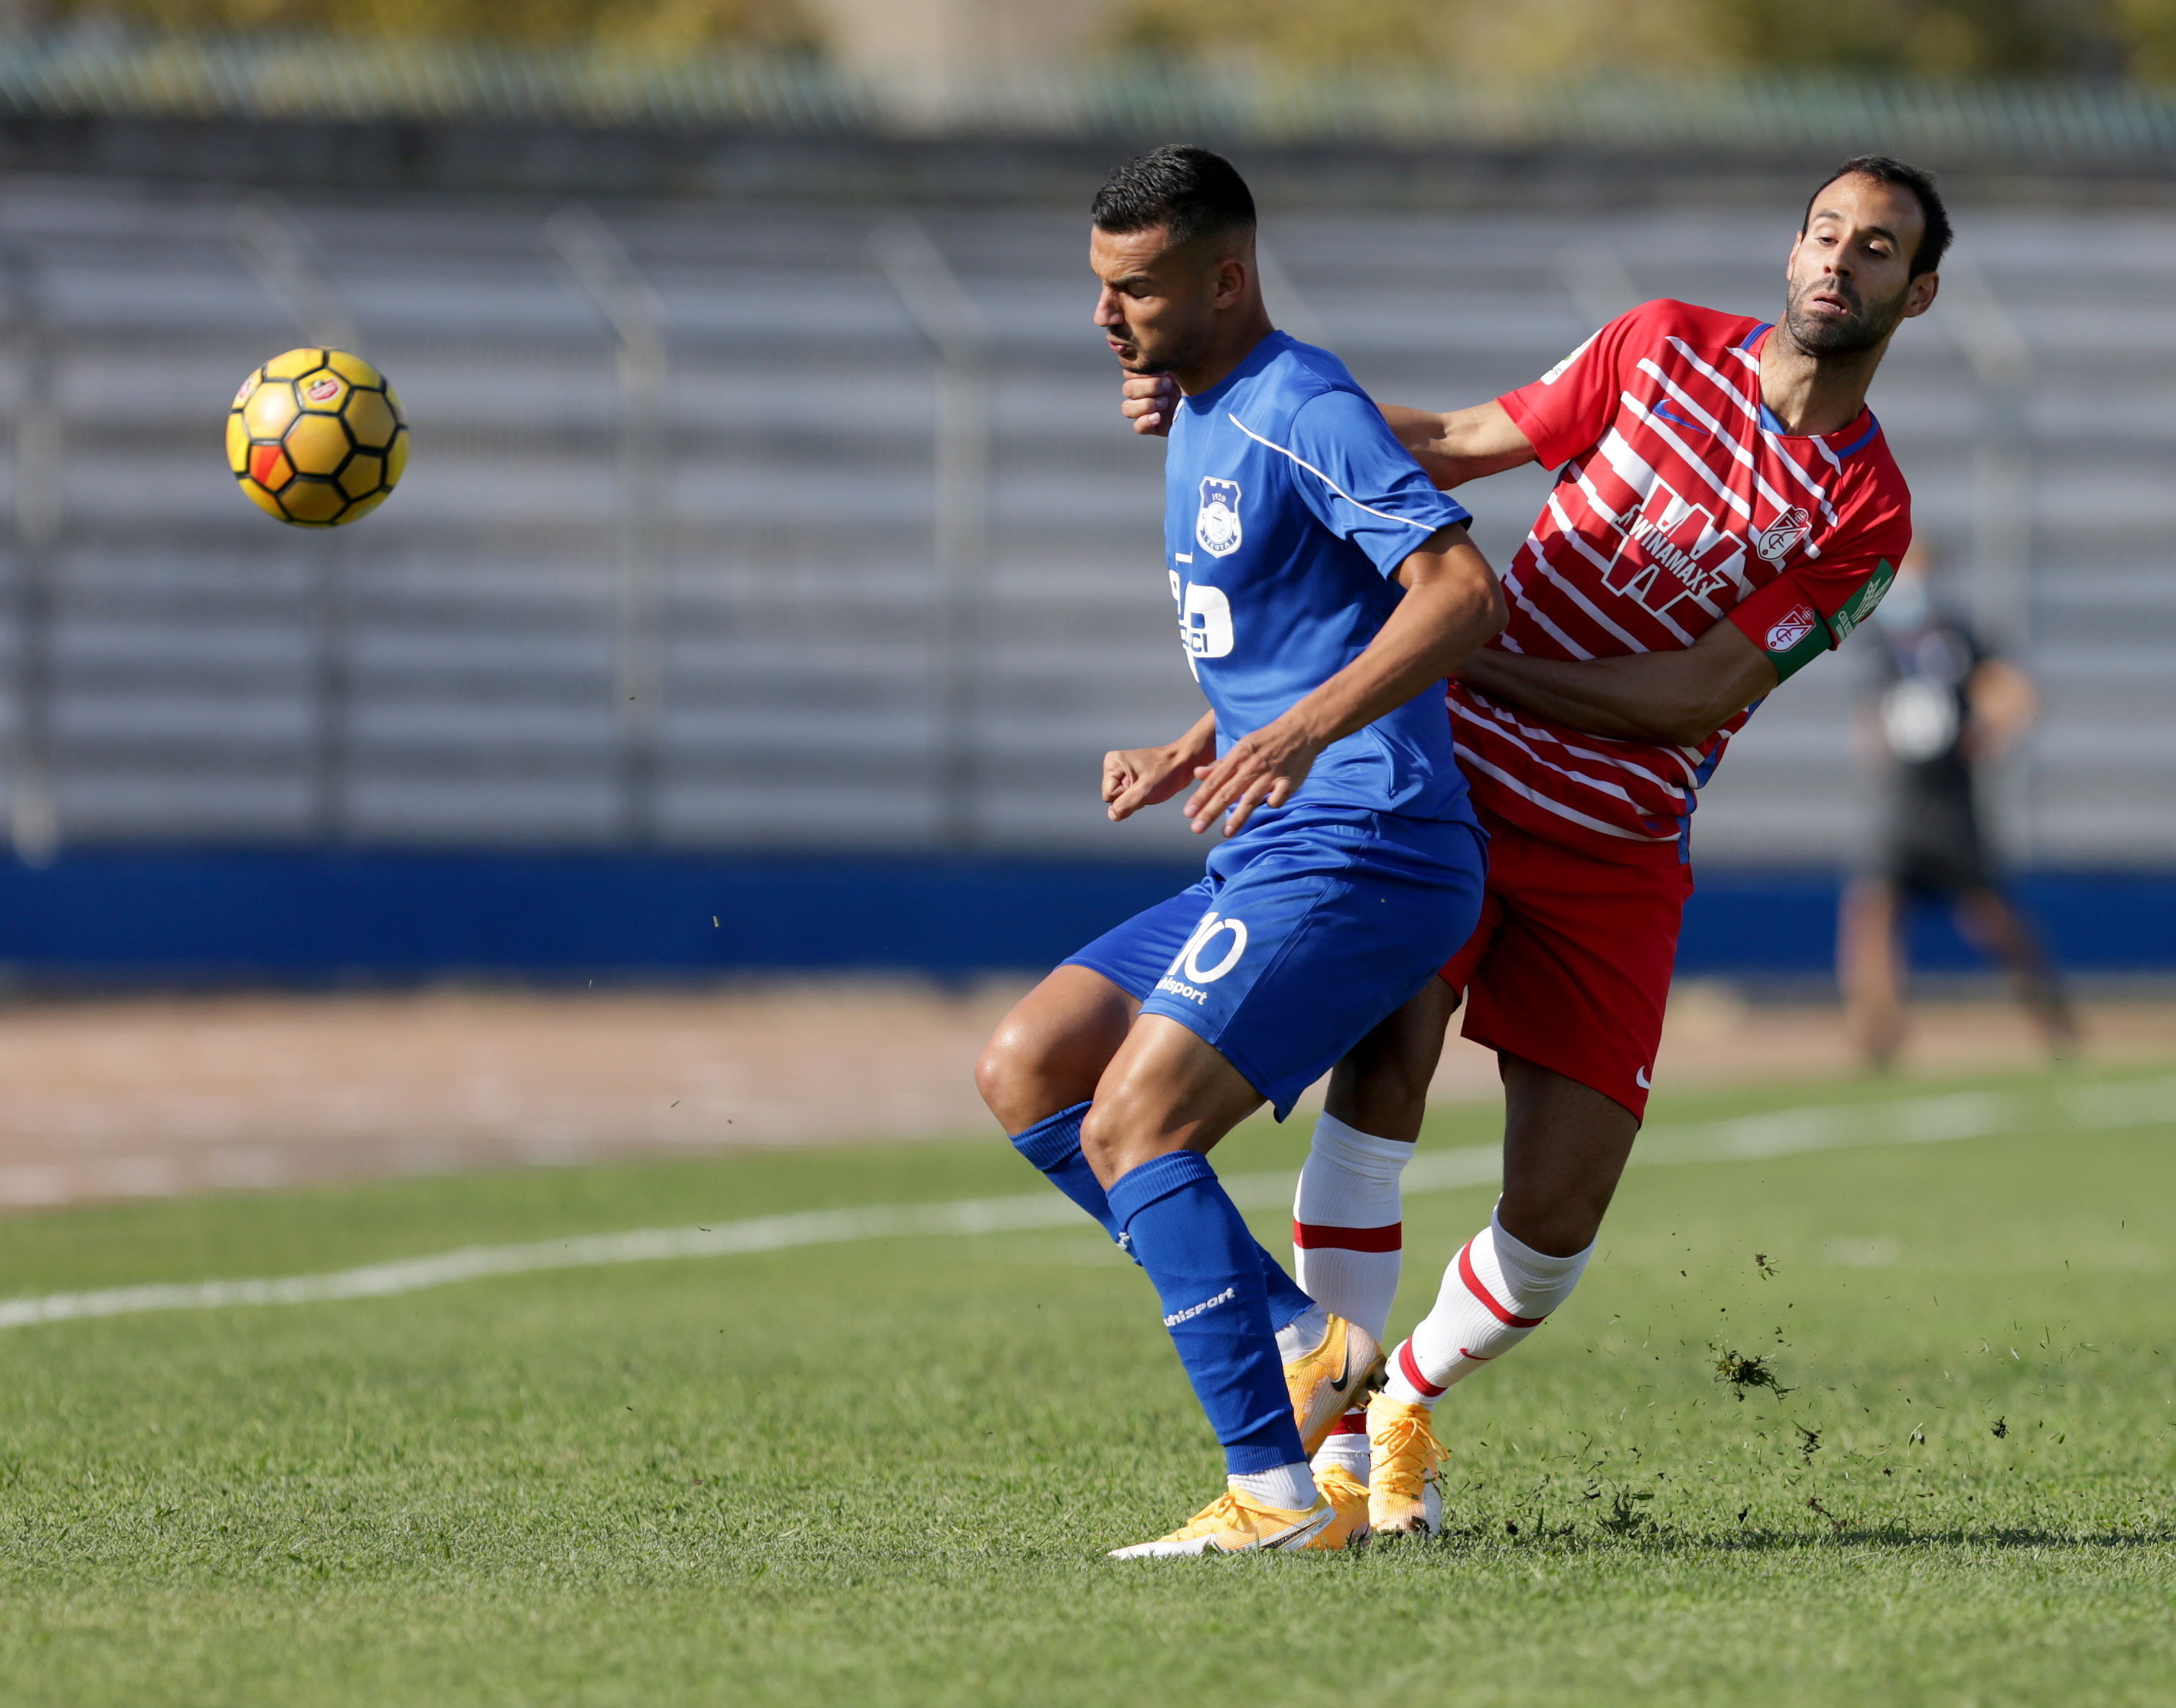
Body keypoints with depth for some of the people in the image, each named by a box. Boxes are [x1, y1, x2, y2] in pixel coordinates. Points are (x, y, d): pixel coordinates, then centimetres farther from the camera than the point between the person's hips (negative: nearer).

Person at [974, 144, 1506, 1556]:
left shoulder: (1300, 411, -13)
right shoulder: (1202, 423, 18)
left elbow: (1462, 591, -24)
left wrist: (1301, 734, -33)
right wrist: (1193, 756, 16)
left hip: (1356, 851, -10)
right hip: (1269, 859, 10)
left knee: (1129, 1124, -19)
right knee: (1025, 1070, 6)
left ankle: (1283, 1493, -21)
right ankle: (1302, 1345, 4)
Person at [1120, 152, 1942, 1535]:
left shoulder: (1869, 514, -2)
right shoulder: (1665, 348, 3)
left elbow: (1700, 692, -9)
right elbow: (1460, 446, 13)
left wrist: (1480, 660, -17)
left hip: (1616, 859, 0)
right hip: (1455, 781, 0)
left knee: (1558, 1221, -4)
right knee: (1384, 1063, -23)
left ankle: (1406, 1407, 26)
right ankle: (1332, 1438, -14)